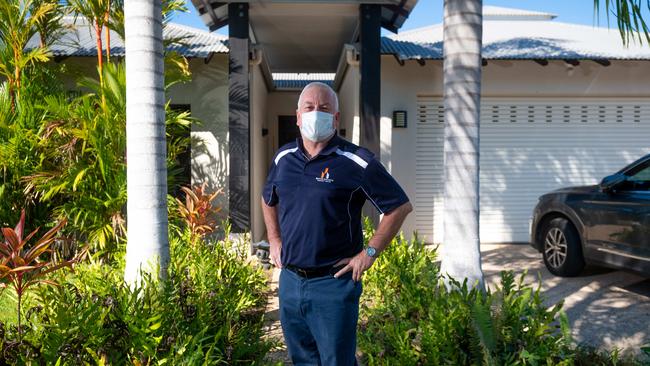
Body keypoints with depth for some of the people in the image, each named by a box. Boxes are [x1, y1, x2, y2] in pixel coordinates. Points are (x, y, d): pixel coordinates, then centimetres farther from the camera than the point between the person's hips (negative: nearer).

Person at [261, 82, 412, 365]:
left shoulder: (357, 162, -11)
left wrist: (369, 253, -11)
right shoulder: (283, 158, 6)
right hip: (289, 280, 5)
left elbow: (400, 206, -8)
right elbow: (268, 199, 25)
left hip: (334, 283, -5)